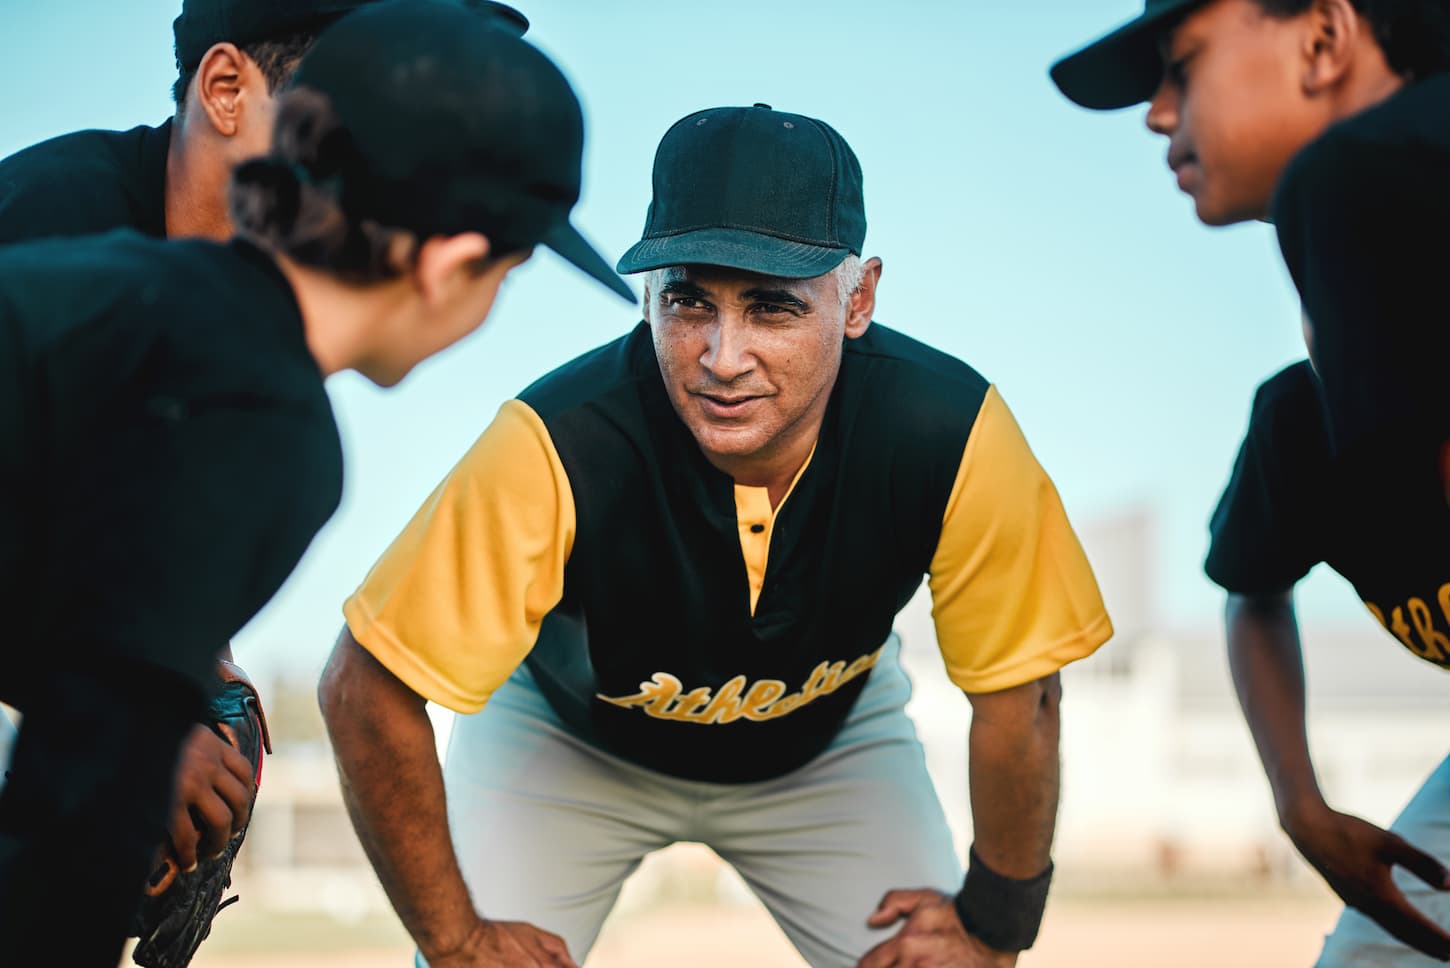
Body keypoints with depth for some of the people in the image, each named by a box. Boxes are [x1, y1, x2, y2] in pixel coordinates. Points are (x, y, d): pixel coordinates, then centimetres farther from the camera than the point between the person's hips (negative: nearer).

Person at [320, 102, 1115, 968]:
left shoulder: (956, 441, -34)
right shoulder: (555, 449, -40)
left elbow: (1016, 694, -18)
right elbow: (369, 691, -29)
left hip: (833, 735, 2)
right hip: (566, 741, -1)